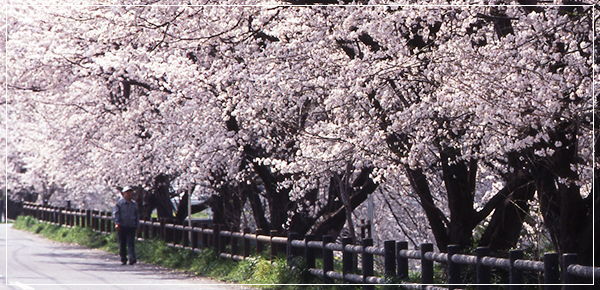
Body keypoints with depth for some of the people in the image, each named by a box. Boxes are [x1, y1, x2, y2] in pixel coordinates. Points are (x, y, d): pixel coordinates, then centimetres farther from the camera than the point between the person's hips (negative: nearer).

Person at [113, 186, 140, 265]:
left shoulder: (134, 204, 13)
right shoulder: (119, 203, 2)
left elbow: (137, 216, 20)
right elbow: (115, 213, -6)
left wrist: (138, 227, 17)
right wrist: (116, 223, -21)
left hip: (131, 227, 1)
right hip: (122, 226, -1)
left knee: (131, 243, -11)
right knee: (122, 244, 3)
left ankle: (132, 259, -22)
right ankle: (123, 259, 12)